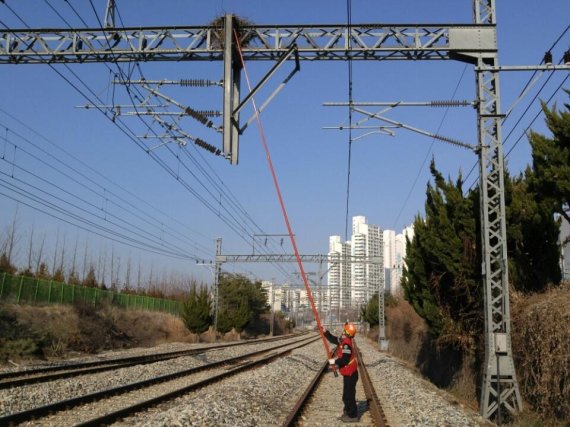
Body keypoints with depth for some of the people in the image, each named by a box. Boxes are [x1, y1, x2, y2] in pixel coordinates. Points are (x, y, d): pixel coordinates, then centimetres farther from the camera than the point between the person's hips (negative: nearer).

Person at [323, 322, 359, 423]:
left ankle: (353, 416, 8)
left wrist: (334, 361, -16)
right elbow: (334, 339, 21)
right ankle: (347, 413, 30)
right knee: (347, 395, 19)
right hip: (349, 373, 10)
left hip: (350, 374, -10)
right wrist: (325, 332, 13)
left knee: (349, 395, -1)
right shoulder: (344, 341, 6)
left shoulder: (346, 344, -24)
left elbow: (345, 359, -29)